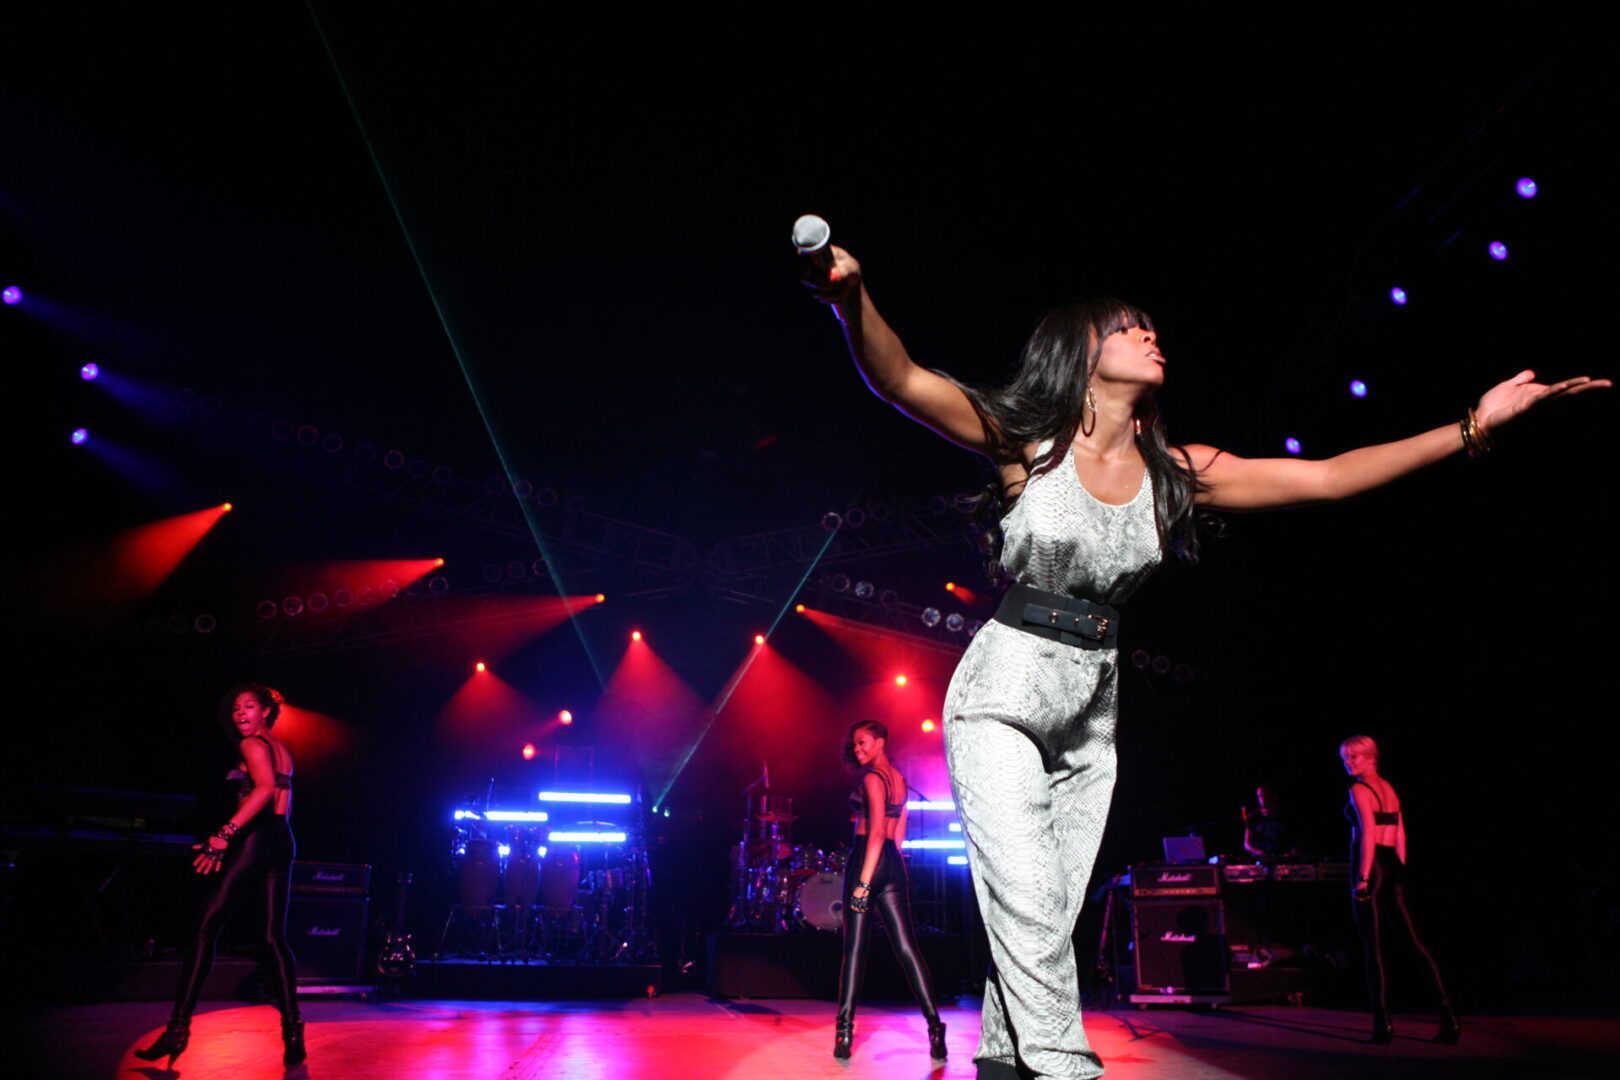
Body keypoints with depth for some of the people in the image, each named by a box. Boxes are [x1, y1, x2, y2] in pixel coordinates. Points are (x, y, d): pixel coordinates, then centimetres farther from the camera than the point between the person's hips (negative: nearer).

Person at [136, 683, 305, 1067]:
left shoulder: (252, 744, -5)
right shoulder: (282, 748, 21)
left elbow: (265, 787, -23)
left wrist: (225, 834, -27)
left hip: (256, 838, -8)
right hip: (282, 842, 8)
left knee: (205, 928, -2)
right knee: (275, 938, 6)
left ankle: (178, 1027, -3)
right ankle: (292, 1030, -1)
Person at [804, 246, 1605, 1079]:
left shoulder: (1174, 472, 3)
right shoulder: (1025, 441, -10)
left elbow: (1326, 477, 4)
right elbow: (902, 381, -23)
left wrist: (1475, 426, 2)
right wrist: (852, 298, -43)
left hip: (1091, 716, 5)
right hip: (1004, 698, -5)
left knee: (1047, 922, 8)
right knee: (1028, 903, -14)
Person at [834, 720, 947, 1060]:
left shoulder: (871, 777, -8)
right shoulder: (899, 779, 18)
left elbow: (877, 832, -17)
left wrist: (863, 882, -20)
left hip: (867, 859, -8)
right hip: (894, 864, 8)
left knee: (854, 947, -4)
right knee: (906, 947, 4)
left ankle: (845, 1032, -5)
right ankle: (935, 1026, -4)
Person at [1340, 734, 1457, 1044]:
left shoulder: (1359, 790, -8)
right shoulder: (1389, 788, 16)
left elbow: (1369, 833, -17)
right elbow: (1400, 834, 17)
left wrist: (1363, 876, -18)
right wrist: (1398, 873, 20)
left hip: (1372, 866, -7)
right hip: (1394, 867, 8)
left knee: (1373, 947, -2)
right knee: (1417, 943, 8)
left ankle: (1382, 1024, -1)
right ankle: (1449, 1017, 4)